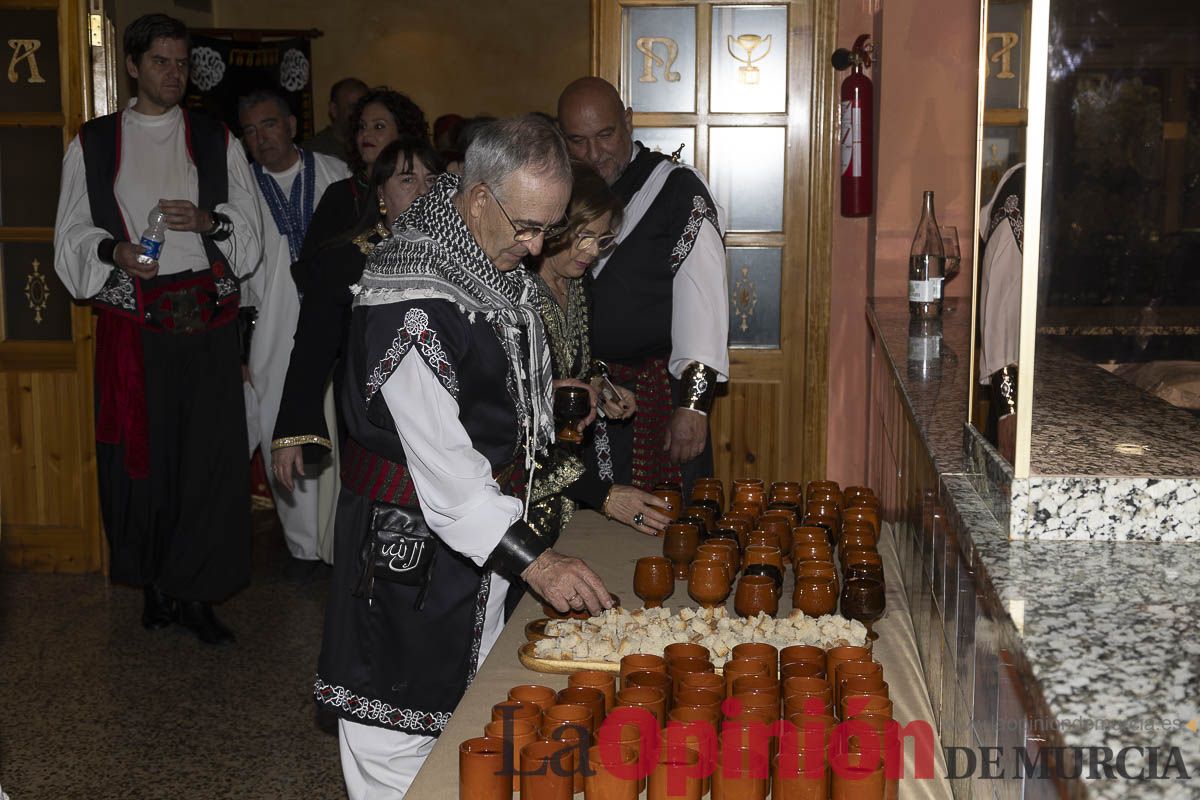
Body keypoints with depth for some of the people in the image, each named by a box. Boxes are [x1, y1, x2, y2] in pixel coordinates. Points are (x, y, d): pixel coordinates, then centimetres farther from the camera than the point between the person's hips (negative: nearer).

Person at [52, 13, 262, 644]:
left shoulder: (217, 143, 12)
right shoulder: (92, 145, 10)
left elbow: (250, 229, 10)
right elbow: (72, 236, 7)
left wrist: (207, 220, -10)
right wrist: (114, 251, -13)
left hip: (205, 317, 0)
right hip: (131, 320, 0)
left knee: (208, 451, -3)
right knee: (140, 451, 2)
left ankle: (196, 592, 5)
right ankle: (155, 585, 17)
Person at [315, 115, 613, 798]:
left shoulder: (497, 266, 5)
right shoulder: (412, 299, -26)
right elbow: (437, 460, -28)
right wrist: (532, 559, -30)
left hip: (488, 521, 9)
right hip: (411, 539, -9)